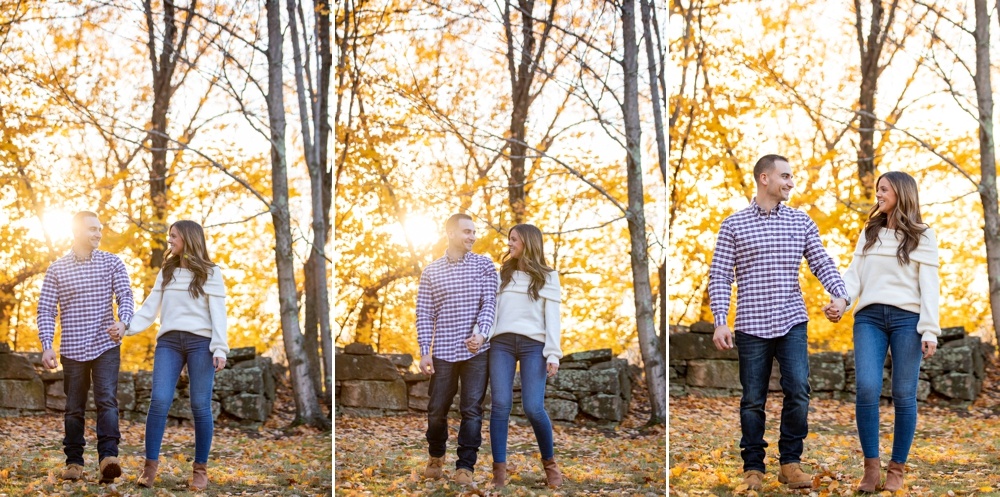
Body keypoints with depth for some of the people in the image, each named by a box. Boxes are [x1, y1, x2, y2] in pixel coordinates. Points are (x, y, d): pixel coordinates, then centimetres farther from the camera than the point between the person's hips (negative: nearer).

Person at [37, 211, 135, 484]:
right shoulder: (57, 269, 3)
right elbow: (46, 310, 2)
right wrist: (46, 346, -9)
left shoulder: (112, 262, 3)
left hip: (106, 347, -1)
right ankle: (74, 461, 17)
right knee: (74, 407, 8)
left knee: (107, 401, -14)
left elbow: (125, 295, -4)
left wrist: (122, 321, -25)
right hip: (72, 349, 1)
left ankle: (108, 457, -23)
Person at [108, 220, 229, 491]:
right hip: (168, 341, 3)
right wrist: (127, 328, -4)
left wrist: (220, 348, -12)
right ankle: (150, 464, -5)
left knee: (200, 405, -4)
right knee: (159, 400, -11)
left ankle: (200, 468, 4)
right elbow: (150, 309, 12)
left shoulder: (210, 272, 5)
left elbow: (218, 313, -2)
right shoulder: (166, 272, 19)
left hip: (200, 341, -3)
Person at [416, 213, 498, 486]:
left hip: (476, 351, -1)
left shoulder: (484, 264, 4)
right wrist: (424, 352, -4)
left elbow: (490, 302, -5)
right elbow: (424, 313, 3)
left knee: (472, 409, -2)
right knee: (437, 409, 8)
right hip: (442, 351, 1)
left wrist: (481, 330, -22)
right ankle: (436, 456, 33)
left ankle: (465, 466, 7)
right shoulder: (431, 271, 5)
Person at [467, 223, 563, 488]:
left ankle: (549, 462, 10)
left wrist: (553, 353, -6)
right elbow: (490, 308, 9)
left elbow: (552, 317, 4)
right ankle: (499, 470, -4)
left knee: (533, 407, -11)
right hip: (501, 343, 2)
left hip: (533, 344, -2)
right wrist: (479, 335, -9)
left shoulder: (547, 277, 12)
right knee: (500, 405, -7)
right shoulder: (502, 274, 19)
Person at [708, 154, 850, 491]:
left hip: (792, 323, 2)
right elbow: (719, 276, -1)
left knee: (798, 391, -9)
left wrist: (840, 295, -11)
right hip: (752, 325, -2)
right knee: (753, 400, 4)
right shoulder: (734, 225, 1)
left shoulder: (801, 222, 8)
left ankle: (790, 462, 6)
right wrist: (720, 321, -9)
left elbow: (822, 264, 7)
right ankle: (753, 466, 17)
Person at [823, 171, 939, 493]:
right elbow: (855, 274, 11)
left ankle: (897, 468, 8)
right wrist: (838, 302, -8)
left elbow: (929, 286, 1)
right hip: (869, 317, 2)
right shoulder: (869, 233, 18)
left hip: (907, 319, -2)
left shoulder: (922, 236, 7)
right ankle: (871, 466, -4)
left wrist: (930, 330, -9)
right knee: (867, 389, -13)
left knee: (903, 395, -2)